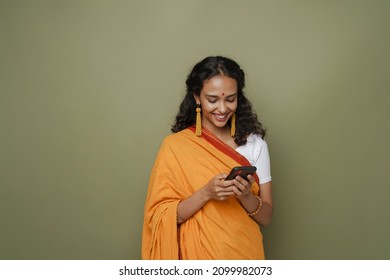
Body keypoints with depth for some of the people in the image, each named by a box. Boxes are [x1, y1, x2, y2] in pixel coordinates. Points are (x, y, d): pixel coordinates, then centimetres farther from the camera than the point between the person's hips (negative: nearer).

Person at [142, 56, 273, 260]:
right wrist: (206, 193, -25)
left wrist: (246, 196, -22)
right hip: (198, 256, -2)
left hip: (244, 255, 2)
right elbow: (161, 217, -12)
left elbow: (266, 216, -3)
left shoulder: (255, 144, -5)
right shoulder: (175, 145, -11)